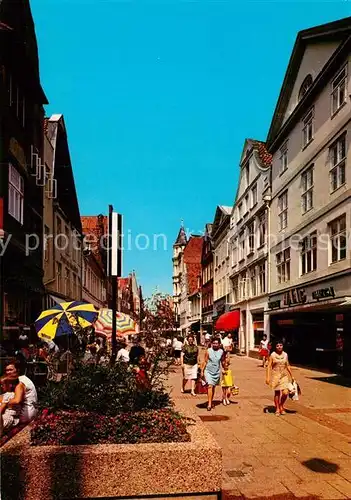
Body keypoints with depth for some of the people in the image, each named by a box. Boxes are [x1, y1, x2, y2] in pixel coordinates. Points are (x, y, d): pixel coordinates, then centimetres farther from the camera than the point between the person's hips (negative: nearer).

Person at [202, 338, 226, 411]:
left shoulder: (221, 352, 0)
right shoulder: (208, 351, -7)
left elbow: (222, 361, 15)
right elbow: (205, 361, -3)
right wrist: (202, 371, -5)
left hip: (217, 372, 3)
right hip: (208, 371, -3)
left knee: (213, 387, 13)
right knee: (210, 386, -14)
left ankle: (211, 401, 29)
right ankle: (209, 404, -14)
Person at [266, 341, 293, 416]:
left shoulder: (285, 355, 4)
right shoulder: (272, 355, -6)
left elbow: (288, 366, 14)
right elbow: (269, 366, -6)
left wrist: (291, 376, 16)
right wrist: (267, 377, -11)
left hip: (284, 376, 3)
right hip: (275, 376, -2)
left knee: (285, 393, -8)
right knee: (277, 393, 5)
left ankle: (281, 405, 19)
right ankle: (277, 409, 22)